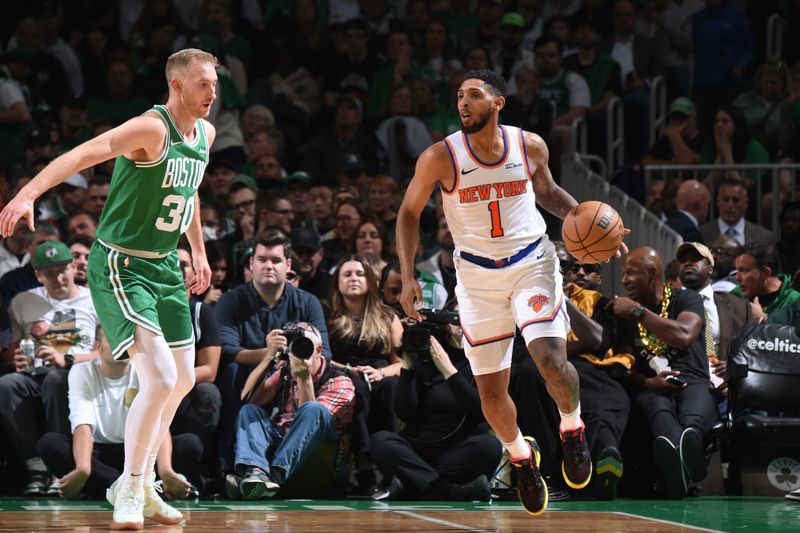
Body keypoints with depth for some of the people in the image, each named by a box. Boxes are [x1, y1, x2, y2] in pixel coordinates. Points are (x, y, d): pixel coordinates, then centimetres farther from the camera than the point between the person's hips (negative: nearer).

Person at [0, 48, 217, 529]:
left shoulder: (205, 134, 5)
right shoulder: (151, 129, -21)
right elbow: (84, 154, -35)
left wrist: (199, 251, 30)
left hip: (165, 267, 9)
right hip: (121, 267, -9)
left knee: (184, 381, 15)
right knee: (161, 378, -19)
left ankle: (141, 484, 29)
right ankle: (130, 489, -3)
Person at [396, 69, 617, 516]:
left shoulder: (530, 146, -5)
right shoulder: (441, 157, -11)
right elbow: (409, 213, 1)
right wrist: (408, 277, -7)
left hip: (533, 264, 0)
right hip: (478, 276, 0)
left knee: (551, 360, -22)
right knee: (492, 391, 2)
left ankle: (572, 429, 9)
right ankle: (521, 457, 33)